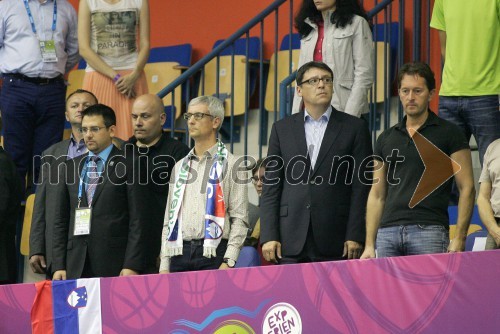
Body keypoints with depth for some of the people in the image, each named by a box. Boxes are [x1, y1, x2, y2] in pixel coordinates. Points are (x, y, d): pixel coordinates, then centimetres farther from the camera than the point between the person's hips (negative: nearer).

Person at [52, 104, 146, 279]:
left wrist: (132, 265, -12)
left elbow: (137, 221, -4)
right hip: (76, 268, 4)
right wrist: (58, 265, 5)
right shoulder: (70, 167, 14)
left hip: (114, 266, -4)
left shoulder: (128, 166, 1)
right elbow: (60, 220, 14)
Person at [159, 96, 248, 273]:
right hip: (180, 254, 5)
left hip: (213, 253, -5)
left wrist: (228, 262, -14)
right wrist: (164, 264, 9)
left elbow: (239, 218, -3)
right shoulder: (180, 167, 19)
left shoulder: (231, 165, 3)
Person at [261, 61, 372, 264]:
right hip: (291, 240, 2)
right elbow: (271, 187, 9)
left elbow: (361, 187, 2)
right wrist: (268, 236, -1)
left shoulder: (354, 128, 7)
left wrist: (355, 237, -6)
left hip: (335, 240, -1)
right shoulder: (282, 129, 13)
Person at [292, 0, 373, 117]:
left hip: (341, 108, -5)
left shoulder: (356, 24, 2)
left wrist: (350, 115, -14)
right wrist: (295, 114, 8)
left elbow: (364, 74, -5)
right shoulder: (308, 27, 18)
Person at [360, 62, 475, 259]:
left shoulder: (448, 133, 5)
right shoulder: (386, 139, 17)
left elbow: (467, 188, 1)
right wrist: (369, 245, 10)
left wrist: (459, 239, -9)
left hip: (429, 230, -4)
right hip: (388, 233, 4)